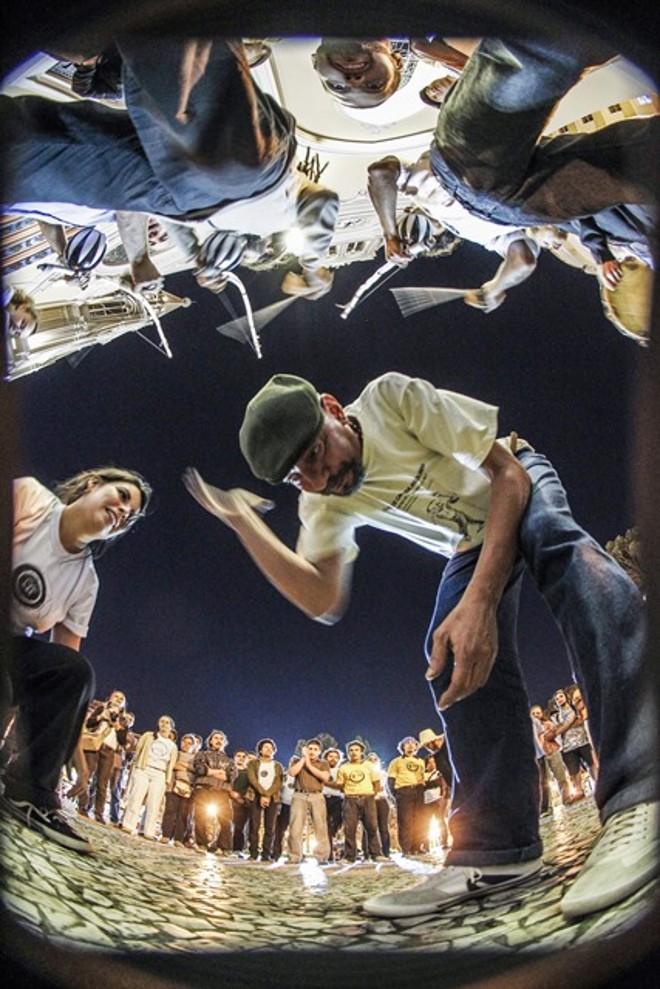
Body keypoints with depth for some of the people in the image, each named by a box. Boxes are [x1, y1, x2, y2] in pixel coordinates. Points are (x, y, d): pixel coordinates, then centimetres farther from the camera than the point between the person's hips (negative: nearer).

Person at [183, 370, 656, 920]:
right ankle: (497, 847, -14)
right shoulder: (325, 506, -12)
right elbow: (322, 601, -18)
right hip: (472, 542, 5)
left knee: (557, 544, -38)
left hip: (521, 486, -5)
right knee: (453, 656, -20)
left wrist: (479, 600, -40)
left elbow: (508, 474, -27)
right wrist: (242, 521, -26)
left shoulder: (392, 398, -28)